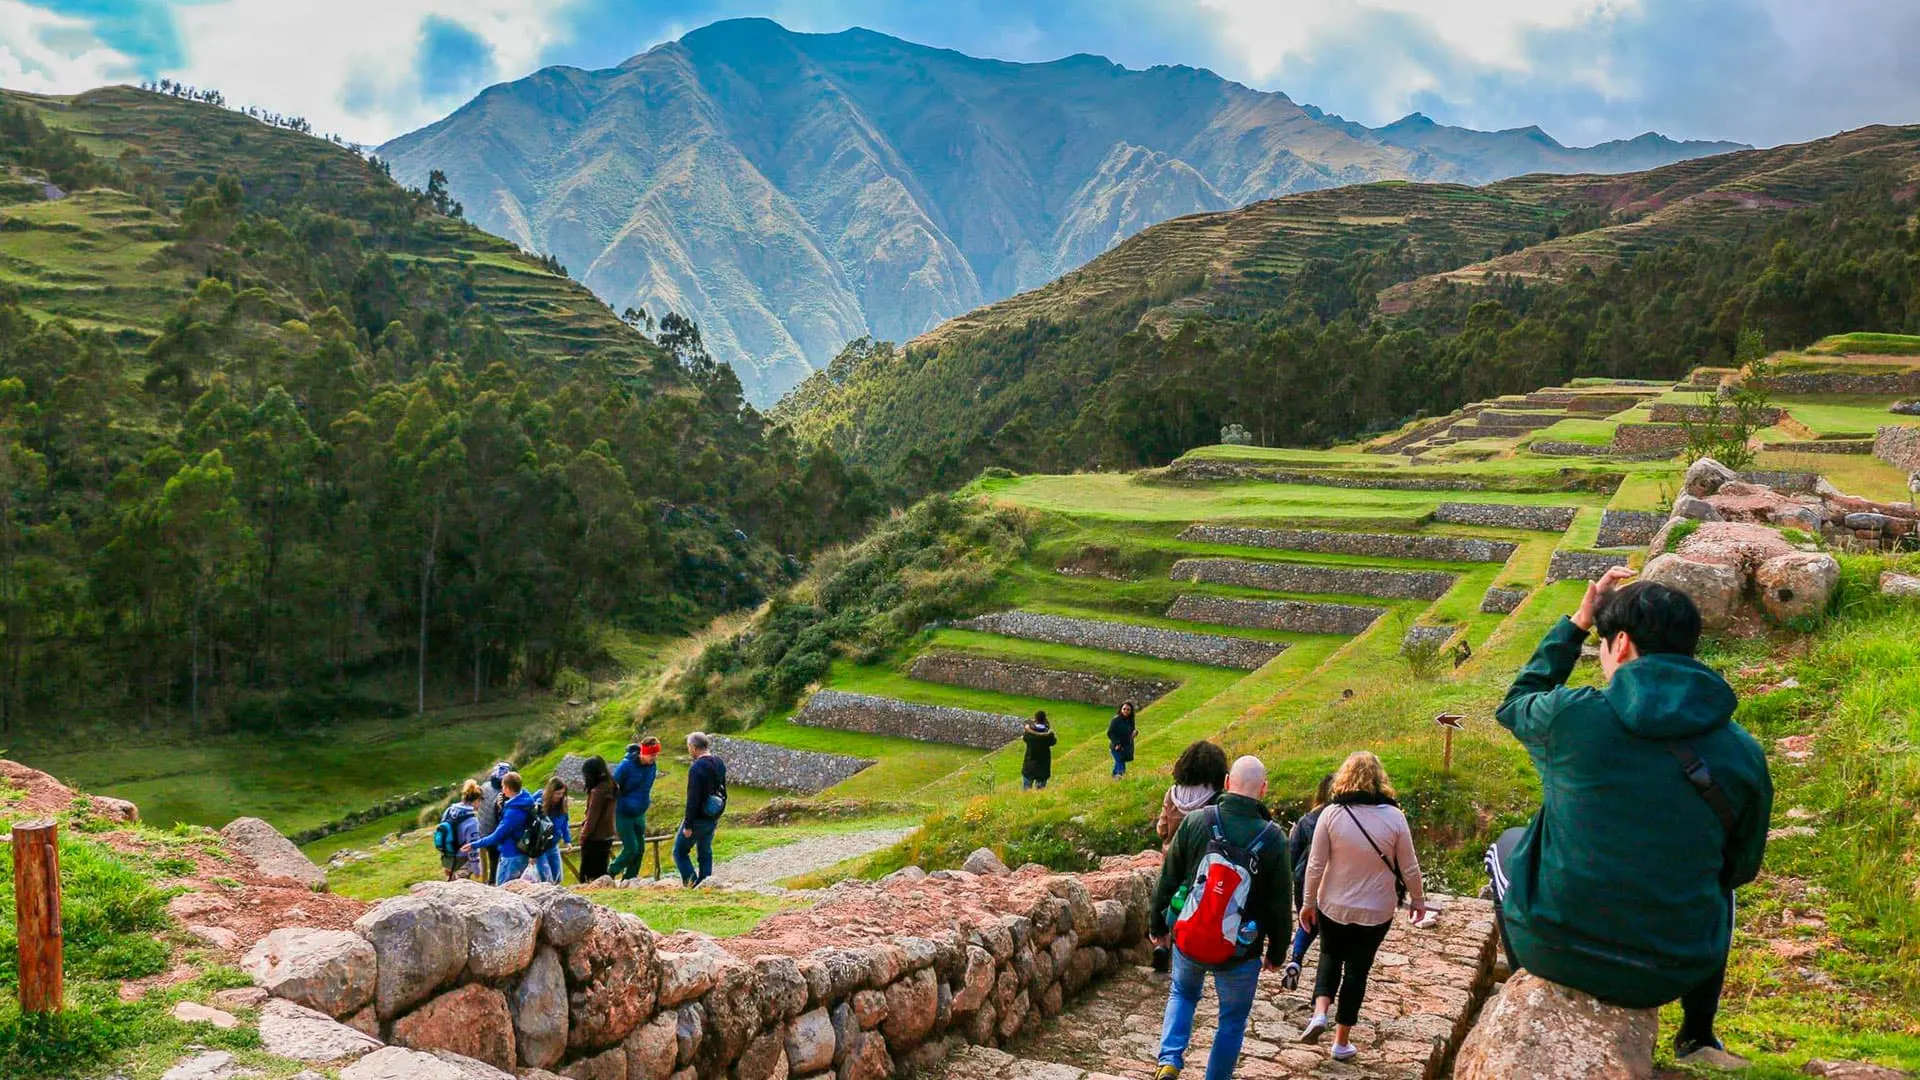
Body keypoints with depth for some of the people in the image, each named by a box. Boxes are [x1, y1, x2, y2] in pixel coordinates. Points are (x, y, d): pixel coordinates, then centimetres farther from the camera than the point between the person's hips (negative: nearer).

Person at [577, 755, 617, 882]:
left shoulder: (597, 792, -20)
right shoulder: (610, 787, 7)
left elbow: (592, 818, -18)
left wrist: (584, 837, -8)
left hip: (595, 839, -9)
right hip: (607, 837, 9)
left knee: (586, 874, -2)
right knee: (601, 871, 16)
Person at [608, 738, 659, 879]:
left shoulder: (652, 766, -2)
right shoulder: (626, 765, -20)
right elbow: (613, 790, -13)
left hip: (639, 814, 6)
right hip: (623, 815, -6)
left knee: (640, 850, 6)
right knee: (631, 849, -8)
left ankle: (629, 880, 20)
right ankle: (610, 874, 13)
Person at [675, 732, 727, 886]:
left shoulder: (697, 768, -21)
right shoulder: (719, 764, 7)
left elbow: (693, 799, -23)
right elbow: (723, 793, 15)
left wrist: (688, 825, -18)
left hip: (698, 819, -8)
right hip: (713, 818, 8)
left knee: (680, 852, 5)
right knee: (705, 853, 16)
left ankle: (691, 882, -5)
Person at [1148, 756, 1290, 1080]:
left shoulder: (1195, 822, -11)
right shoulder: (1273, 839, -14)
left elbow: (1167, 881, -2)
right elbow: (1281, 905, -5)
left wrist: (1158, 926, 12)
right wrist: (1276, 953, 9)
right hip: (1240, 951, -2)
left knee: (1182, 993, 28)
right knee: (1233, 1020, 19)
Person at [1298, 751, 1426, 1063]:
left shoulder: (1331, 814, -14)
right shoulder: (1393, 817, -12)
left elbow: (1315, 865, -9)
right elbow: (1409, 867, -3)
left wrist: (1308, 902, 4)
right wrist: (1418, 900, 13)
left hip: (1333, 907, 0)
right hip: (1375, 912, 0)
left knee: (1330, 958, 23)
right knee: (1357, 970, 13)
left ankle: (1320, 1013, 2)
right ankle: (1342, 1042, 21)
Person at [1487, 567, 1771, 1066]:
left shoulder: (1572, 713, -15)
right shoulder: (1743, 754, -7)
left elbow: (1515, 705, 11)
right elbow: (1742, 865, 8)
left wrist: (1576, 623, 16)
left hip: (1553, 950, -2)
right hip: (1666, 976, 2)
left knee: (1507, 846, 31)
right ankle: (1697, 1037, 43)